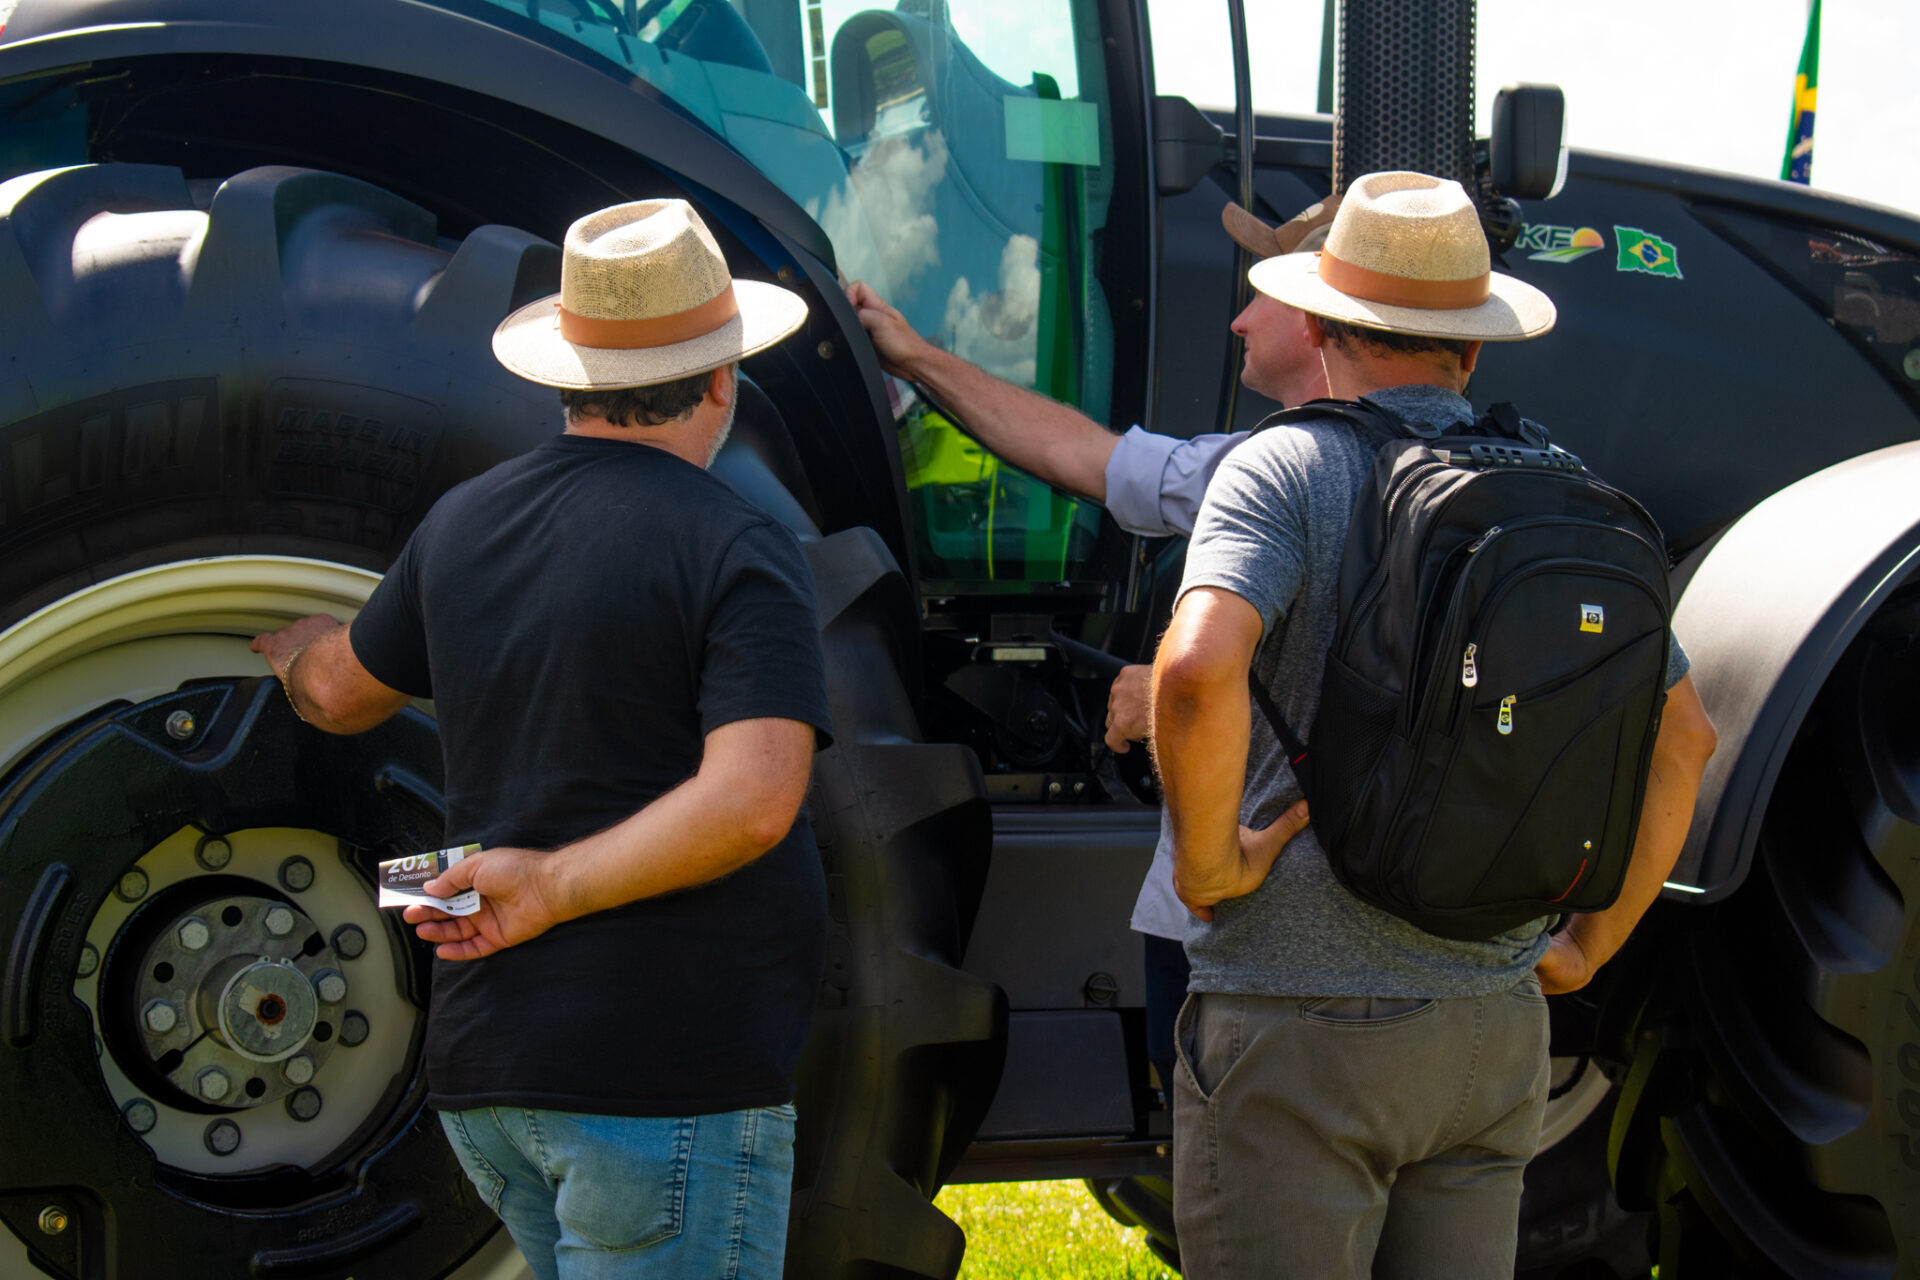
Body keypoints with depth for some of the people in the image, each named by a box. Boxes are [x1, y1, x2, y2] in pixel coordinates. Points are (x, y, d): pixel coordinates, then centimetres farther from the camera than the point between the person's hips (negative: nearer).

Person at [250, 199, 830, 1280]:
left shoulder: (465, 524, 10)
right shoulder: (737, 552, -10)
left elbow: (337, 696, 28)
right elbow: (749, 803, -23)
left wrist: (295, 646, 50)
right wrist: (552, 890, -15)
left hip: (485, 1073, 7)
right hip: (674, 1072, -7)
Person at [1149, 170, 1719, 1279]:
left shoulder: (1290, 470, -8)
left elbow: (1197, 670, -26)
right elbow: (1685, 736, 16)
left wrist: (1208, 864, -11)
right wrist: (1592, 942, 21)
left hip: (1301, 1020, -5)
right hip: (1497, 1022, 6)